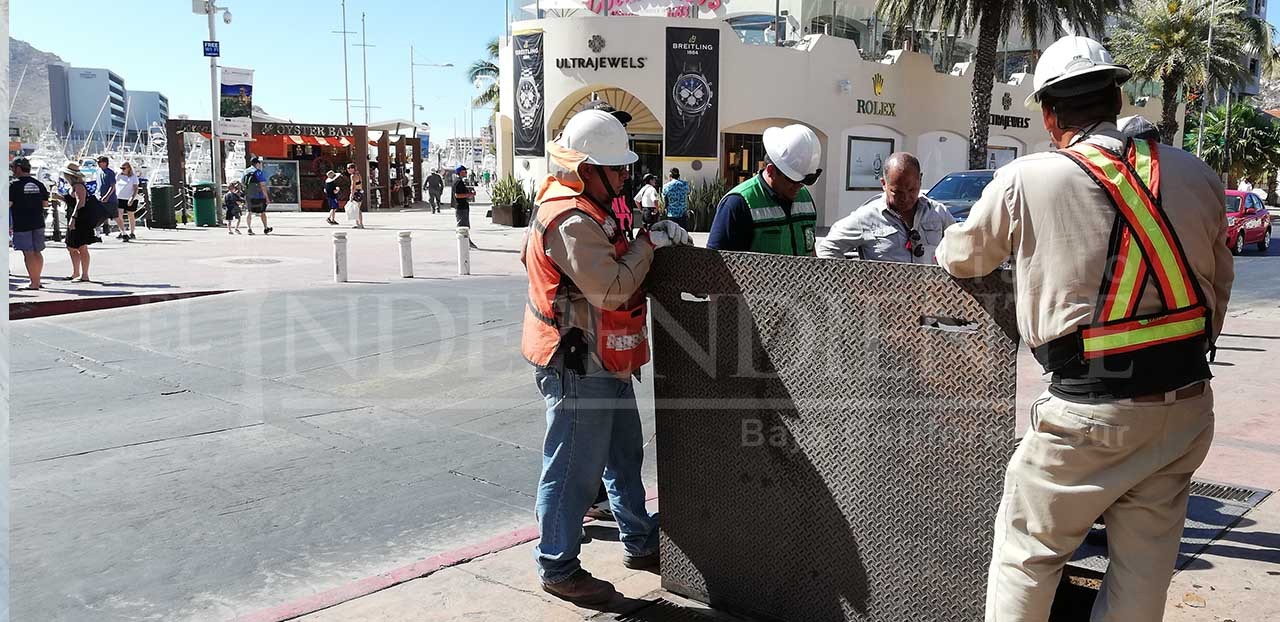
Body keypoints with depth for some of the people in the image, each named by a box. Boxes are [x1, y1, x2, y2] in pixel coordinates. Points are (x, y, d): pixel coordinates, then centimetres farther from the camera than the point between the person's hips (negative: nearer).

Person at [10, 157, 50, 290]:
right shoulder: (38, 184, 8)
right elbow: (45, 204, 10)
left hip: (21, 224, -5)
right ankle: (37, 280, 19)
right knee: (37, 252, 13)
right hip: (38, 223, 6)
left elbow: (8, 204, -13)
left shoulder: (14, 184, -9)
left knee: (28, 253, -4)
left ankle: (33, 283, -3)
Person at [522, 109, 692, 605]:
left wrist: (659, 240, 2)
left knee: (624, 454, 21)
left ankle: (640, 543, 37)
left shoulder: (588, 210, 11)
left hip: (604, 362, 11)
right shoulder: (572, 221, -23)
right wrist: (649, 242, -18)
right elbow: (612, 289, -29)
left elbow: (613, 268, 15)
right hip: (578, 365, -11)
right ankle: (558, 568, 16)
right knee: (573, 469, 1)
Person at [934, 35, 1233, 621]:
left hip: (1091, 415, -5)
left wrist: (946, 248, 31)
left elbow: (960, 258, 7)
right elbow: (1218, 283, 13)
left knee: (1025, 556, 12)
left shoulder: (1025, 181, -9)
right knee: (1144, 570, 15)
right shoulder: (1195, 175, 4)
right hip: (1186, 405, 5)